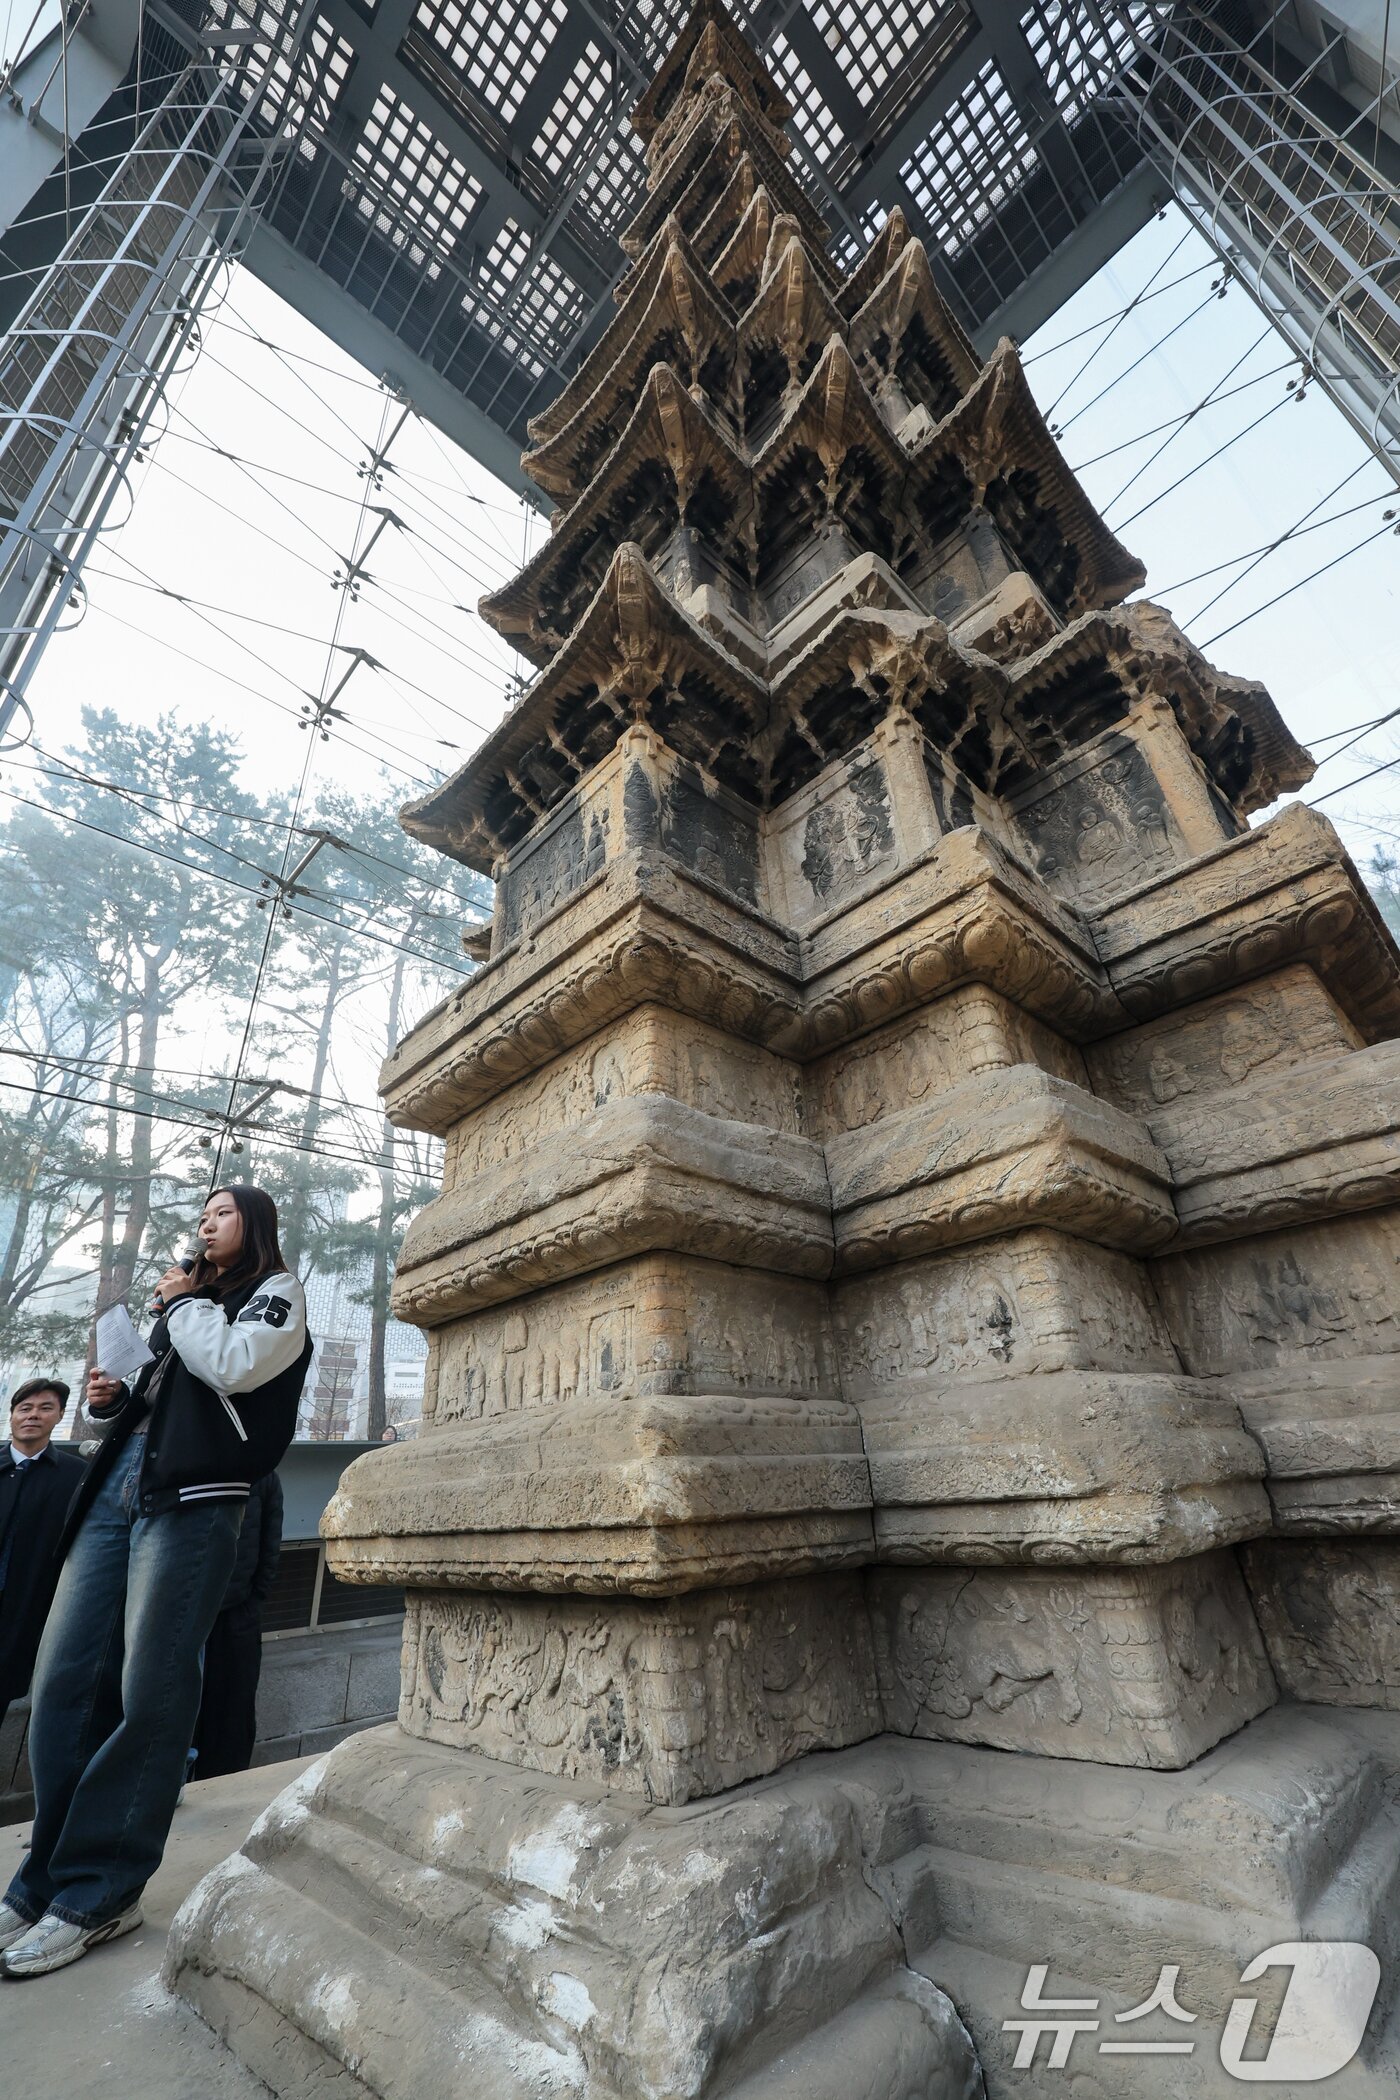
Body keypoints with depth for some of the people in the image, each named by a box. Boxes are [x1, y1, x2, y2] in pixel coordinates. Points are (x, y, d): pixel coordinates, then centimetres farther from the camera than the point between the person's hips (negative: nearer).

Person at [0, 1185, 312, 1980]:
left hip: (193, 1497, -7)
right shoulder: (193, 1298, 25)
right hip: (119, 1483, 7)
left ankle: (100, 1892, 7)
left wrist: (183, 1303, -3)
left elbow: (232, 1365, -16)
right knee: (64, 1680, 4)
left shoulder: (277, 1294, 2)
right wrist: (112, 1397, 9)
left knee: (147, 1695, -4)